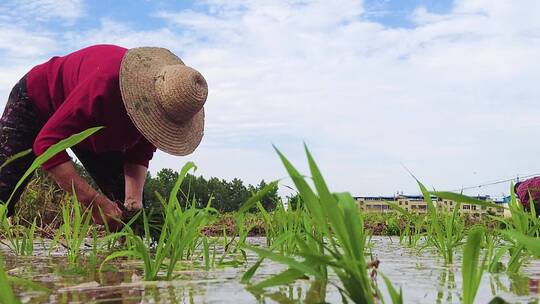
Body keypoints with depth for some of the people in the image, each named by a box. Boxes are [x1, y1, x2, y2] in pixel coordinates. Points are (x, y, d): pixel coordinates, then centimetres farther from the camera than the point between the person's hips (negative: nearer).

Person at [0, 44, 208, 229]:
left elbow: (139, 154, -13)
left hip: (98, 126, 5)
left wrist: (134, 198, -32)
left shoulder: (171, 101, -25)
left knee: (129, 206, -5)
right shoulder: (106, 83, -46)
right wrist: (94, 202, -48)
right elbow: (46, 142, -44)